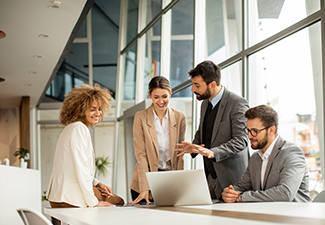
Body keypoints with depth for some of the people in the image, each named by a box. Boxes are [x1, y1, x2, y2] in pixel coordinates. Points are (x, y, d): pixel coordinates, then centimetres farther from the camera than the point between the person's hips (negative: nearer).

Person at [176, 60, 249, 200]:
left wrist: (213, 152, -29)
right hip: (210, 175, 7)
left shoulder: (238, 103, -12)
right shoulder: (205, 104, 13)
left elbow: (241, 140, -18)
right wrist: (194, 146, 3)